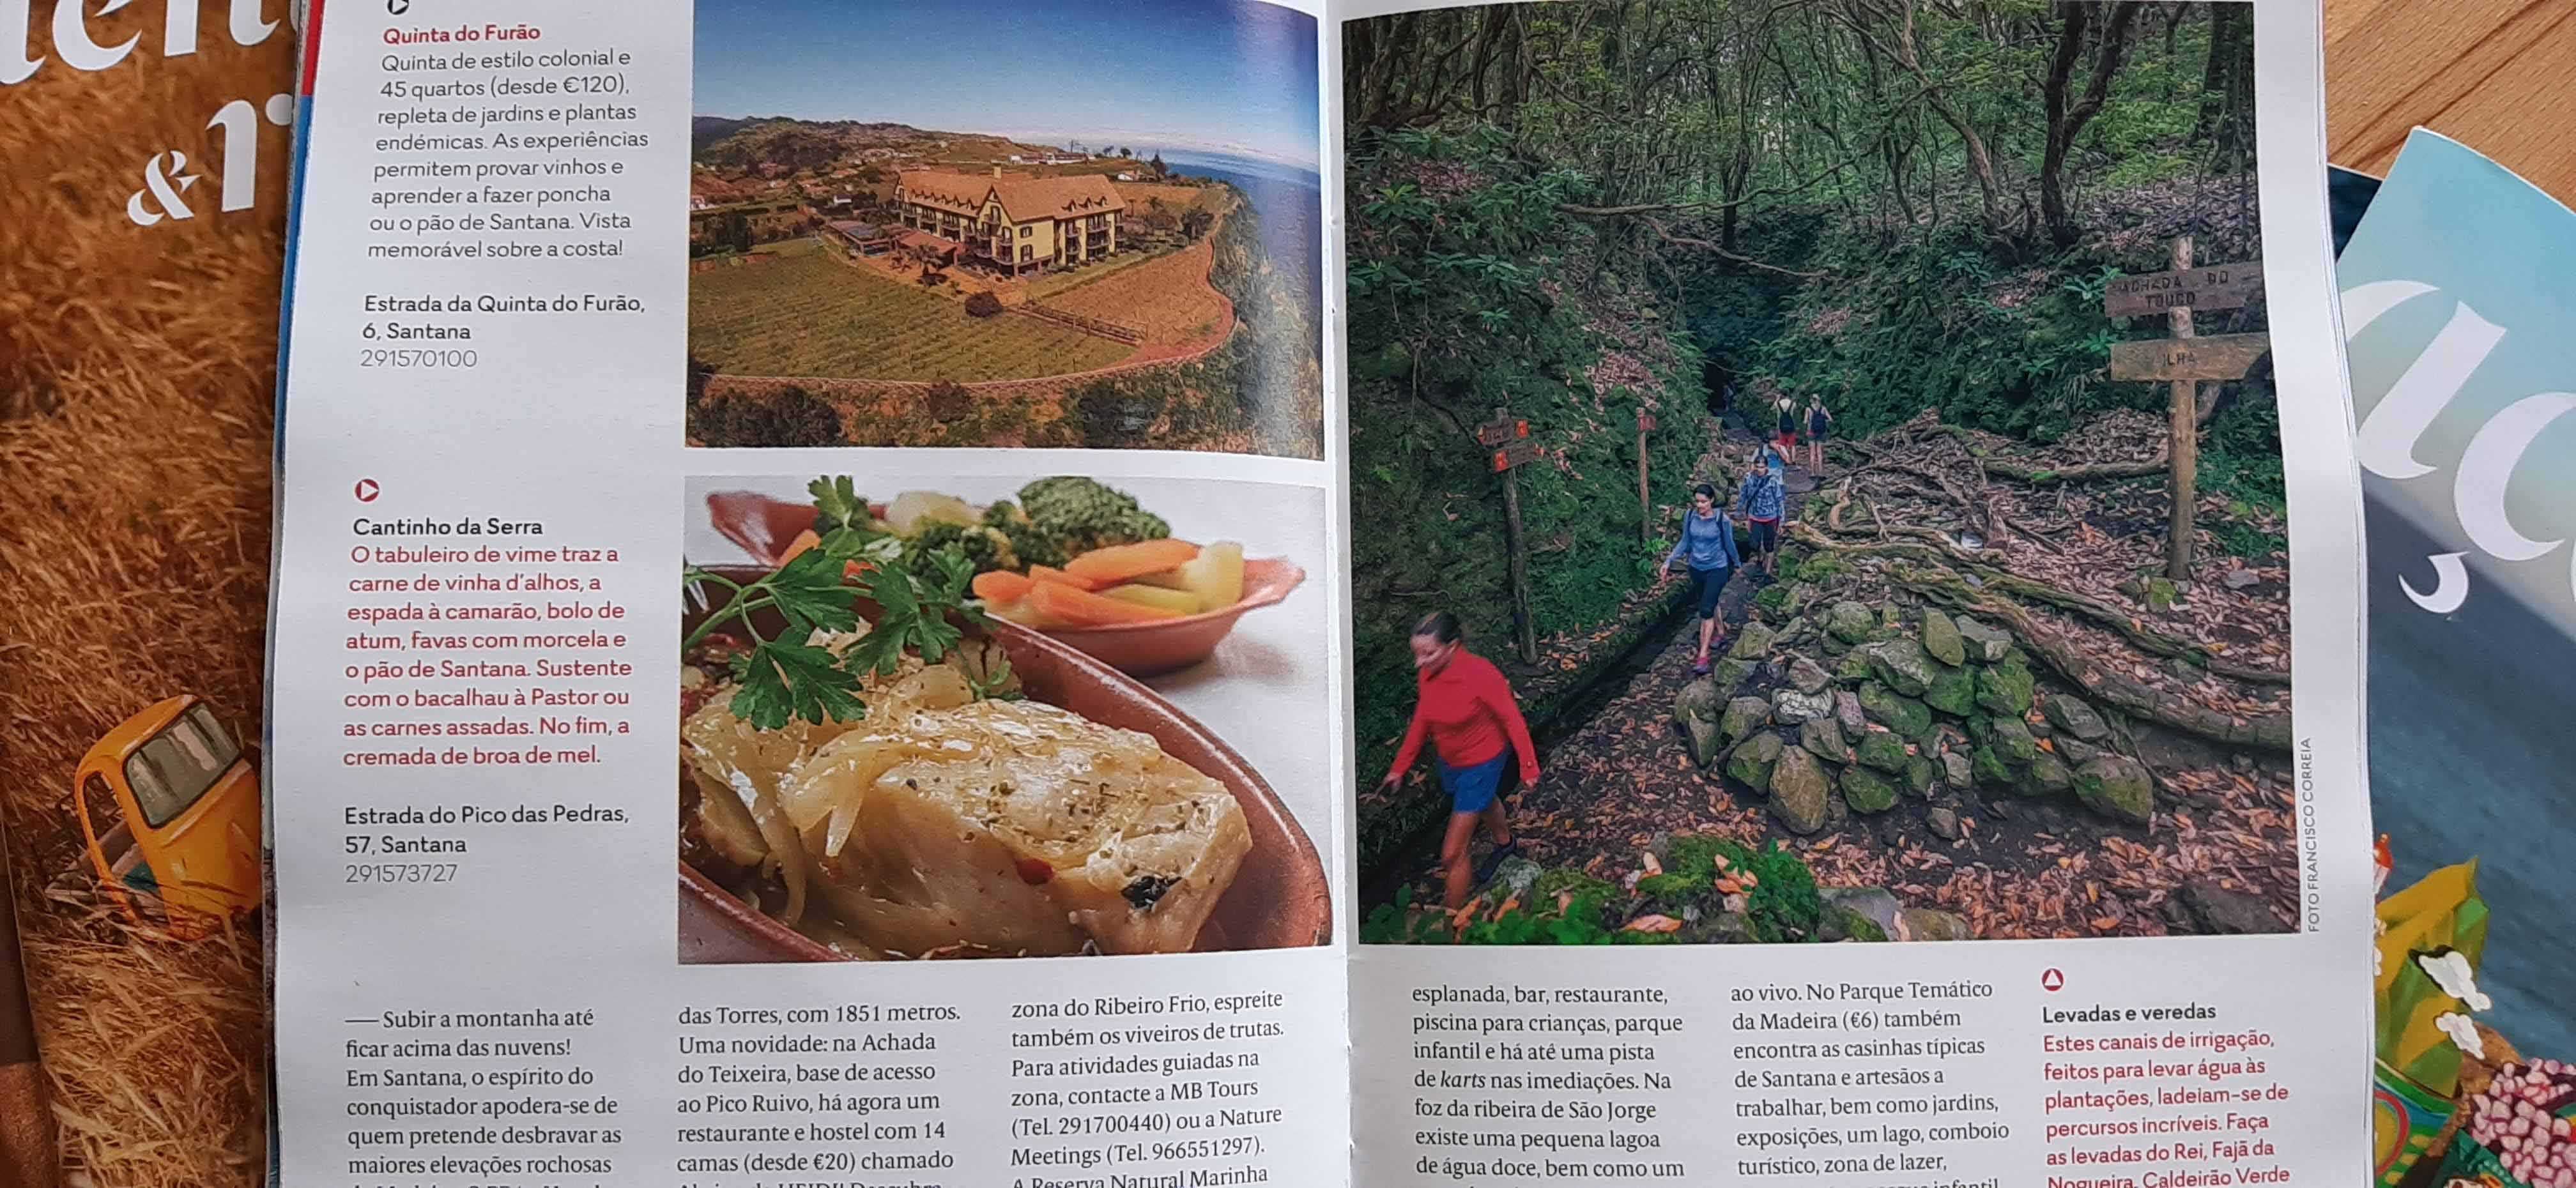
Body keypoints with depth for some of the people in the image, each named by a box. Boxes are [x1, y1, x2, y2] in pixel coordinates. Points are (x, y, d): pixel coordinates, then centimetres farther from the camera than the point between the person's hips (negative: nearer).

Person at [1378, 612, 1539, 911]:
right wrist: (1400, 767, 3)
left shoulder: (1481, 675, -34)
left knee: (1452, 854, -5)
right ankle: (1505, 844, 68)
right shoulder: (1427, 673, -15)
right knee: (1484, 803, 37)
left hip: (1481, 764, -7)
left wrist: (1528, 766, -12)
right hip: (1448, 760, 7)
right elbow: (1422, 720, 0)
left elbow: (1512, 719, -21)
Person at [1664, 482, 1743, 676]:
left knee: (1706, 610, -11)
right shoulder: (1689, 516, -8)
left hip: (1717, 569, -5)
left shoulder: (1722, 520, -17)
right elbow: (1685, 542, 3)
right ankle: (1721, 633, 49)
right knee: (1710, 603, 24)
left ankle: (1703, 657, -10)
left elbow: (1729, 545, -3)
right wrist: (1669, 561, -6)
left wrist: (1738, 564, 12)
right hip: (1696, 569, 5)